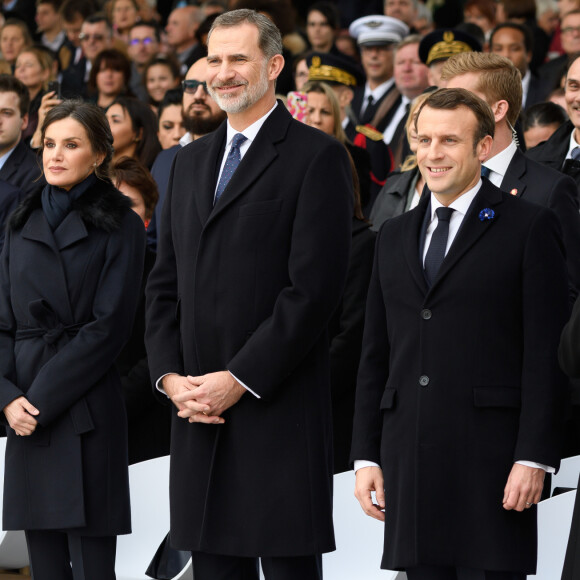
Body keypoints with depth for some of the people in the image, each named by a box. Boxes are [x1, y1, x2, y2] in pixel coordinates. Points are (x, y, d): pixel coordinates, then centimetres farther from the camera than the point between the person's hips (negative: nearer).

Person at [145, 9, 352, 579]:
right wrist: (170, 375, 2)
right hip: (198, 412, 6)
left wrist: (240, 379, -14)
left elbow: (314, 287, -12)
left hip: (279, 411, -6)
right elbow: (165, 281, 17)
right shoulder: (191, 160, 19)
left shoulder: (316, 156, -4)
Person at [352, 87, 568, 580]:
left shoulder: (528, 228, 1)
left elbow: (546, 353, -5)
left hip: (489, 460, -5)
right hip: (409, 462, 5)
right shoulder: (394, 237, 18)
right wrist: (366, 455, 11)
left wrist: (534, 458, -12)